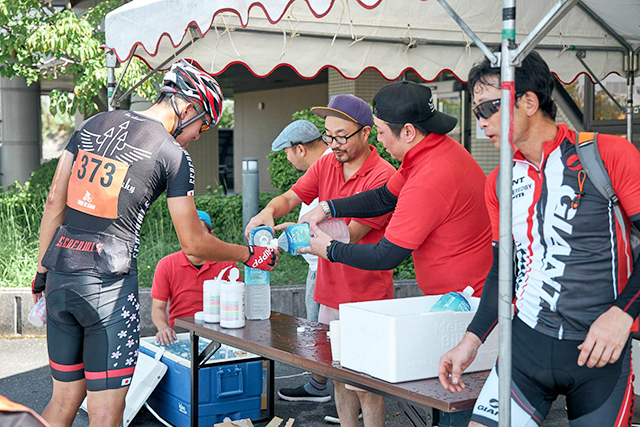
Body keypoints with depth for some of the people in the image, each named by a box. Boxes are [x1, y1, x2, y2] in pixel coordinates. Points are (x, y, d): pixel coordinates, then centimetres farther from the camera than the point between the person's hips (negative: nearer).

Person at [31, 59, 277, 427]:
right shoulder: (174, 155, -5)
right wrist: (250, 255, 13)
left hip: (60, 275, 7)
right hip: (109, 284, -6)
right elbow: (193, 244, -1)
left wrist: (42, 270, 18)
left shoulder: (93, 125, 12)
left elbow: (55, 202, 12)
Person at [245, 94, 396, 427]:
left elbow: (352, 234, -20)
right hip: (330, 293, 7)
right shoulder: (325, 165, 9)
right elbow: (290, 197, 2)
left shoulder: (383, 175, -15)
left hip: (366, 299, -7)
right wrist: (268, 212, -21)